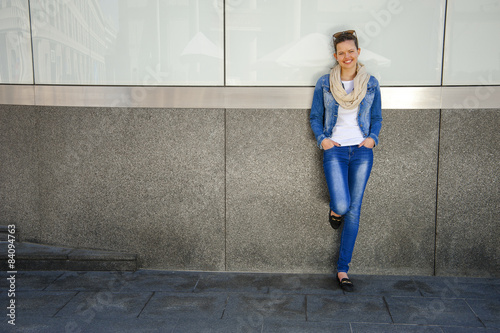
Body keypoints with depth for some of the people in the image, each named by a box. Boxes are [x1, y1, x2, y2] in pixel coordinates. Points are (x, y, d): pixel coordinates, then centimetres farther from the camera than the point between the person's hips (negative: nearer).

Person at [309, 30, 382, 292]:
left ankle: (342, 270, 15)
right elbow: (315, 118, 9)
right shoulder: (324, 84, 3)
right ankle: (335, 211, 22)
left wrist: (372, 137, -5)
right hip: (335, 150, -1)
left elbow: (377, 118, 14)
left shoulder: (371, 83, 6)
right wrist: (322, 139, -8)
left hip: (361, 151, 2)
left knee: (354, 211, 3)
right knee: (341, 204, -21)